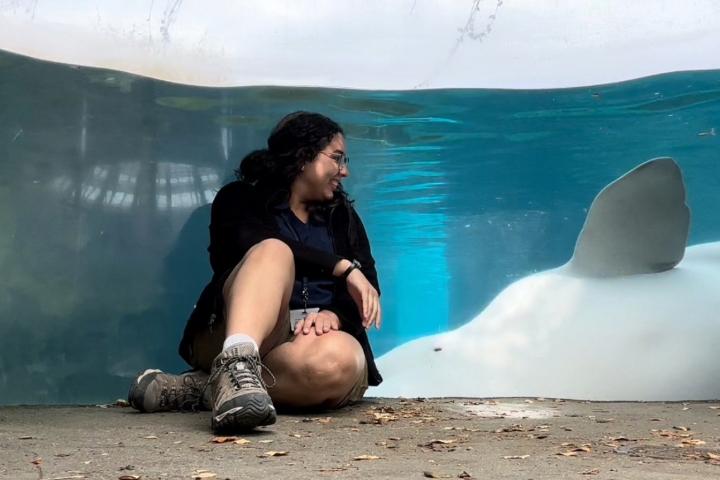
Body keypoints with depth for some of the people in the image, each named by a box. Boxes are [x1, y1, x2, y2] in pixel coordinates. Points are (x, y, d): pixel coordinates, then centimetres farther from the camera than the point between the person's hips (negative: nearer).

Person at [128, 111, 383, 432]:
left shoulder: (342, 215, 23)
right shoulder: (240, 199, 12)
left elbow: (367, 289, 10)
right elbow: (263, 249, -11)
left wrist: (334, 316, -12)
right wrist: (342, 267, -16)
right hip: (244, 335, -2)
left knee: (338, 358, -38)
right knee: (273, 253, -33)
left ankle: (210, 387, -29)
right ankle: (237, 363, -57)